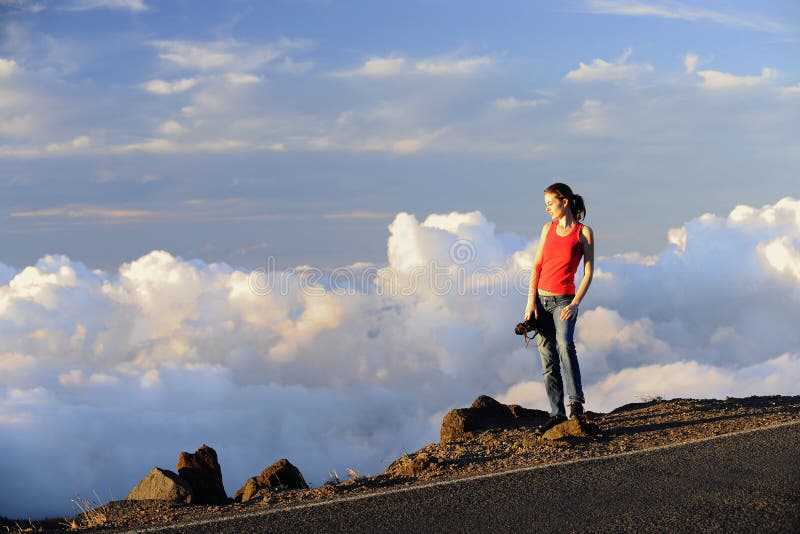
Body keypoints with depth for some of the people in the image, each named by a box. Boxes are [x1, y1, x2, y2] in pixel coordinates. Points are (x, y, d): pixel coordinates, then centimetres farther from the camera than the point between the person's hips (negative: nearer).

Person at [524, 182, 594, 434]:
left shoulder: (584, 232, -2)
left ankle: (576, 401, -22)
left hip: (564, 300, -4)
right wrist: (531, 301, -2)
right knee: (548, 358, 1)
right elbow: (537, 266, 8)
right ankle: (557, 413, 5)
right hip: (541, 298, 4)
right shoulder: (548, 228, 10)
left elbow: (588, 273, -5)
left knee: (564, 344, -29)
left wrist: (575, 304, -15)